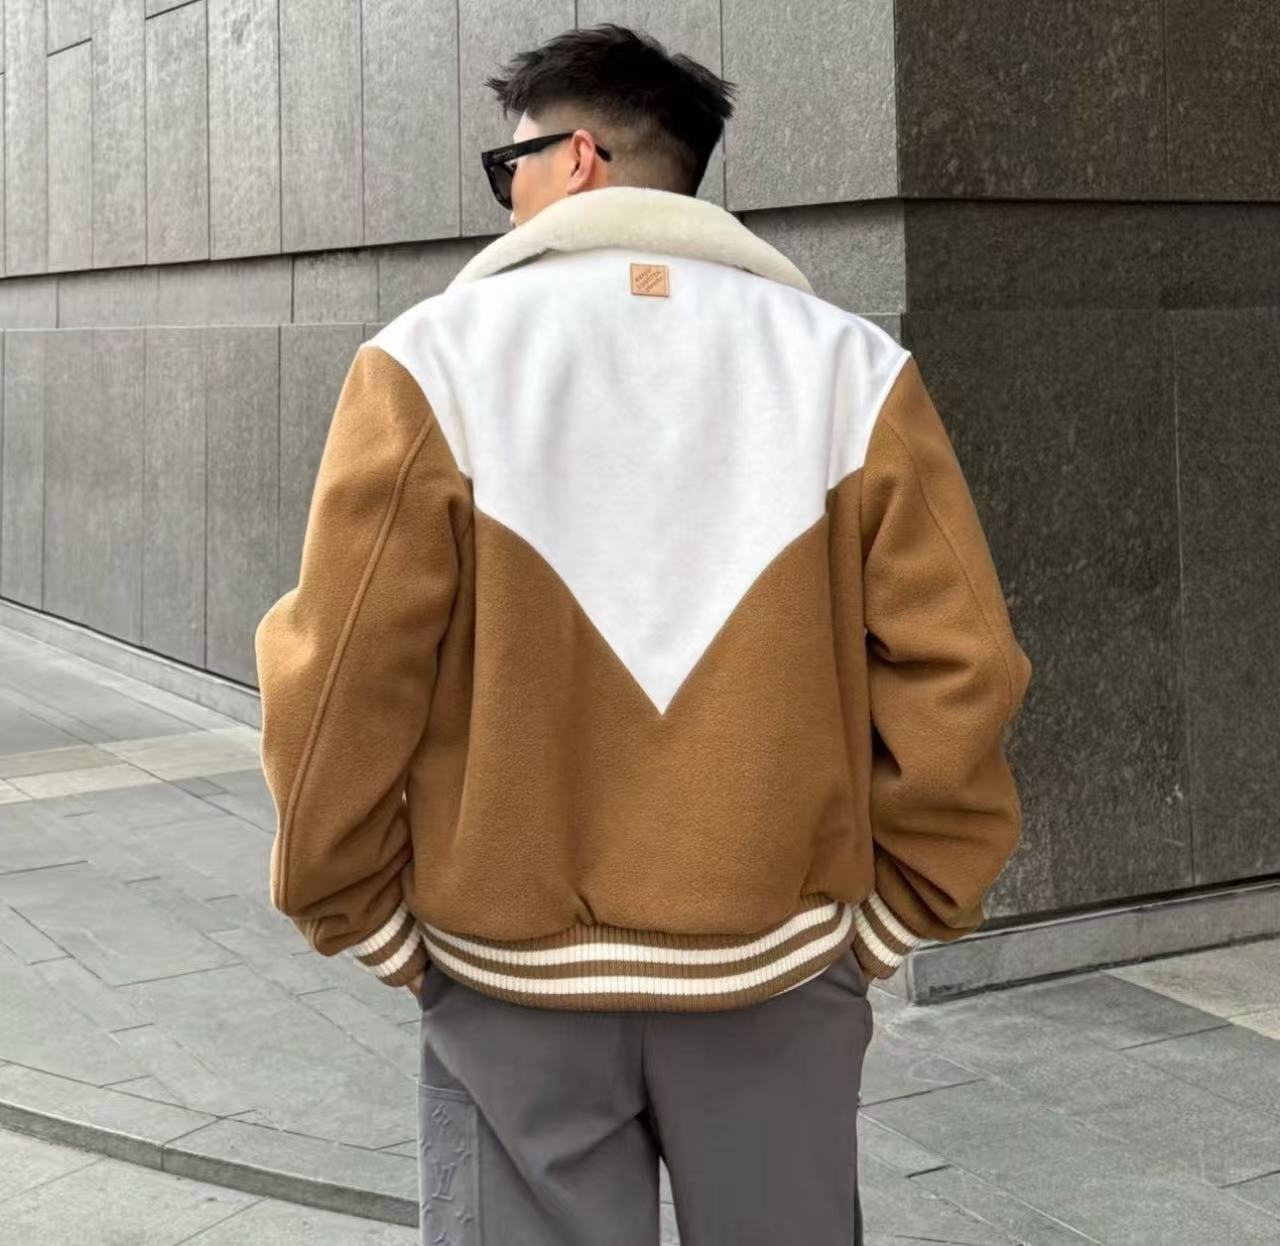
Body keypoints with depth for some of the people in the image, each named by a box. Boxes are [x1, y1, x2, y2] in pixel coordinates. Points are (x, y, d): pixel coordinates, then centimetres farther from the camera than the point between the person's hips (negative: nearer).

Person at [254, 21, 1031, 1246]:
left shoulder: (435, 357, -8)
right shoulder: (848, 364, -3)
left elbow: (341, 678, -10)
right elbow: (956, 666, -7)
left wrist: (366, 916, 3)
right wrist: (892, 908, 4)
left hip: (513, 973, -1)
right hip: (780, 965, 2)